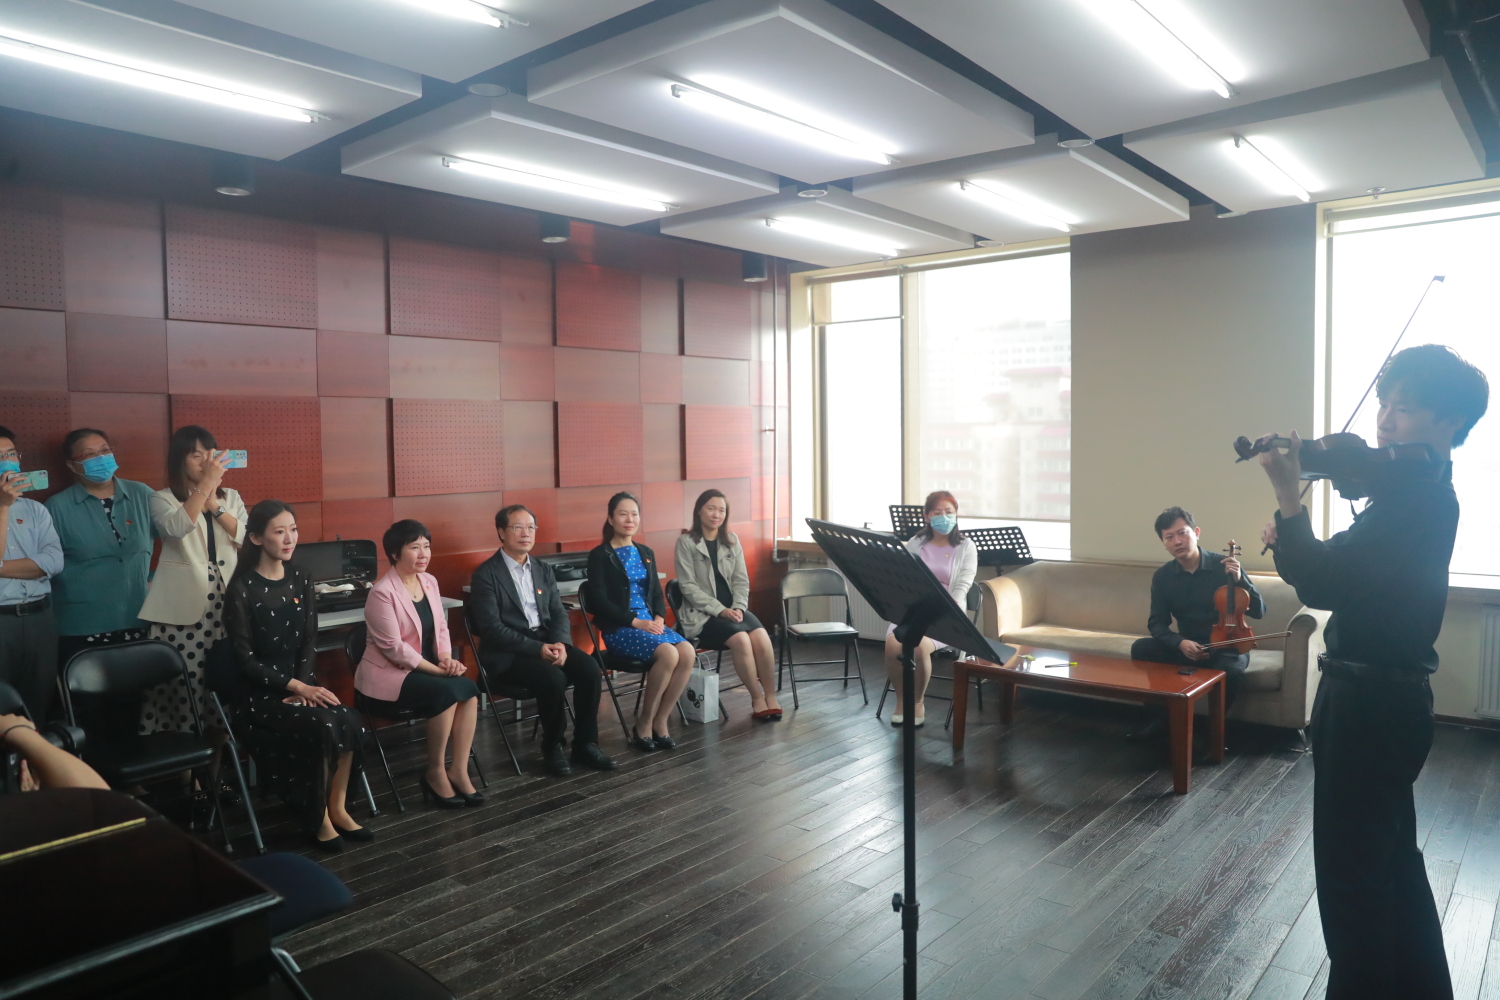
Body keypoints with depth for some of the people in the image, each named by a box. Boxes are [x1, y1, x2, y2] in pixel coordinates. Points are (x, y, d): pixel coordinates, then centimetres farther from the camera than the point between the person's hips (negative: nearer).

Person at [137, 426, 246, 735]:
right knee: (183, 683, -5)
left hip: (226, 601, 3)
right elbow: (176, 528, -18)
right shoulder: (162, 499, 5)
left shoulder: (231, 497, 15)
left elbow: (248, 538, 1)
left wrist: (215, 506, -8)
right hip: (183, 605, -3)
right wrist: (206, 484, -22)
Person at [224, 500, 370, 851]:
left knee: (348, 721, -23)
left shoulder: (301, 581, 7)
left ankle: (337, 809, -5)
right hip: (259, 693, -5)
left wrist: (304, 685, -10)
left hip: (300, 683, 5)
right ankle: (317, 819, -7)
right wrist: (297, 688, -18)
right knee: (323, 727, -28)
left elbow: (309, 643, 7)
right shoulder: (242, 589, -10)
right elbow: (245, 659, -12)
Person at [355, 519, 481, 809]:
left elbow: (441, 628, 11)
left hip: (422, 669, 7)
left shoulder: (429, 581, 6)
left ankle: (458, 770, -11)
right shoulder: (382, 592, -17)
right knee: (447, 693, -29)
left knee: (469, 690, -19)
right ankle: (434, 772, -11)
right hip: (387, 674, -7)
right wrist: (437, 669, -19)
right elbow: (394, 647, -20)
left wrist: (447, 659, -9)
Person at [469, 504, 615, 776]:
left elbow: (559, 613, 9)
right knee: (553, 678, -31)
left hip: (547, 642, 6)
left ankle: (585, 744, -5)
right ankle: (552, 746, -6)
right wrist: (538, 649, -21)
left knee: (590, 669, -19)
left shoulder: (544, 569, 14)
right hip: (507, 653, -6)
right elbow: (491, 629, -14)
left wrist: (559, 643, -13)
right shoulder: (486, 574, -6)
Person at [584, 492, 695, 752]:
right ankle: (644, 723, -12)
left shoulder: (646, 553, 17)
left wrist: (659, 618, -6)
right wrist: (635, 622, -17)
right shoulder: (599, 555, -2)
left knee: (688, 653, -23)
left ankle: (660, 721, -10)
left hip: (649, 622, 6)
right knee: (668, 654, -30)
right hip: (619, 627, -6)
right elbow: (599, 600, -10)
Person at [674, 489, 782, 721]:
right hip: (701, 614, -4)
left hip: (732, 609, 5)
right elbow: (688, 586, -10)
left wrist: (738, 607, -11)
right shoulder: (686, 542, -5)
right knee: (741, 640, -29)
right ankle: (757, 698, -13)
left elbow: (741, 580, 8)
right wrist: (719, 610, -18)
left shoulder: (731, 540, 11)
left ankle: (771, 697, -12)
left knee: (762, 637, -24)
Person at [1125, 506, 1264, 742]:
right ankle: (1162, 716, -5)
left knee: (1232, 671, -37)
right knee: (1140, 648, -23)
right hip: (1186, 646, 3)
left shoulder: (1224, 566, -10)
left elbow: (1259, 612, -10)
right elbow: (1157, 623, -2)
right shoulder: (1162, 576, -2)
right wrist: (1180, 643, -22)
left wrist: (1240, 580, -27)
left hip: (1226, 646, -3)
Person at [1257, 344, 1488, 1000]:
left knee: (1350, 872, 2)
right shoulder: (1422, 493, 10)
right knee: (1393, 859, 24)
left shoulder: (1415, 499, -21)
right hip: (1389, 697, 10)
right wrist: (1291, 540, -2)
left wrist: (1289, 502, -29)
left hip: (1369, 704, -10)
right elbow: (1343, 577, 14)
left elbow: (1323, 586, -28)